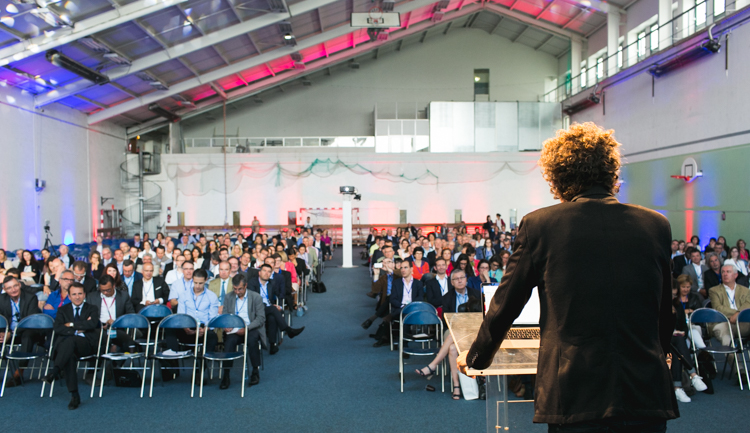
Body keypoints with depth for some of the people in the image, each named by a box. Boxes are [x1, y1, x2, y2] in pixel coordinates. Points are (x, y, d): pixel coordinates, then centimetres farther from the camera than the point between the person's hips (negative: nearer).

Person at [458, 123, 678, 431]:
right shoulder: (656, 225, 3)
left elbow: (504, 306, 4)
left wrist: (476, 356, 22)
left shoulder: (539, 225, -5)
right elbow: (665, 316, 14)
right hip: (648, 397, 3)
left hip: (576, 397, -2)